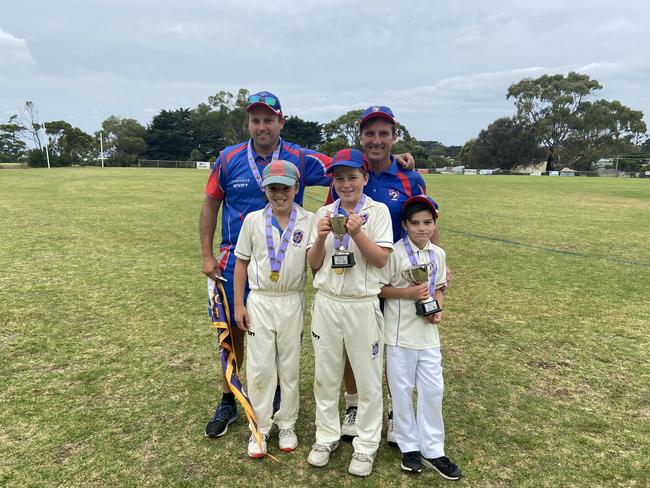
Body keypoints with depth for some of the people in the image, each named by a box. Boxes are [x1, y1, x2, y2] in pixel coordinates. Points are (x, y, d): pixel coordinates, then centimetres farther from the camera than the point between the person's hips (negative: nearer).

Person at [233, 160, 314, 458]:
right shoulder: (253, 220, -1)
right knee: (259, 368, 6)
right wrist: (238, 304, 0)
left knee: (289, 366, 12)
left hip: (292, 302, 0)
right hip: (259, 301, 1)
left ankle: (286, 424, 29)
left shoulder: (308, 221, -4)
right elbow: (241, 263, 3)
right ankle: (260, 427, 22)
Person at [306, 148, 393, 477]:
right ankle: (326, 437, 32)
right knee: (326, 375, 14)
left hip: (362, 305, -3)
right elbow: (313, 264, 4)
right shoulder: (324, 213, 6)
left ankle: (366, 445, 25)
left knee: (368, 378, 7)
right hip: (326, 303, 3)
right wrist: (321, 237, -14)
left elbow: (382, 260, -10)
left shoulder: (377, 211, -3)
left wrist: (357, 234, -23)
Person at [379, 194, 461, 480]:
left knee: (433, 391, 10)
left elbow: (439, 288, 13)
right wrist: (408, 292, -21)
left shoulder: (438, 253, 4)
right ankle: (409, 446, 28)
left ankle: (433, 450, 26)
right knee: (402, 391, 9)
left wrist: (437, 309, -5)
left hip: (428, 333, 5)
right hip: (400, 333, -4)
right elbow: (380, 288, -9)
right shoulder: (395, 252, -13)